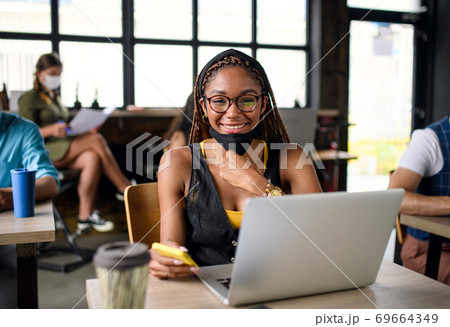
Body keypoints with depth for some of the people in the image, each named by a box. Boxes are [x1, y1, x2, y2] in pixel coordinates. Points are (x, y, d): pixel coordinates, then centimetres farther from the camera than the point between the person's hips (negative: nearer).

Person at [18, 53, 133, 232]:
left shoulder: (54, 97, 25)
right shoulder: (30, 99, -1)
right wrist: (51, 130, -27)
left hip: (64, 150, 8)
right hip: (42, 152, -8)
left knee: (92, 158, -26)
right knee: (96, 140, -26)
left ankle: (85, 215, -25)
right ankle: (125, 188, -18)